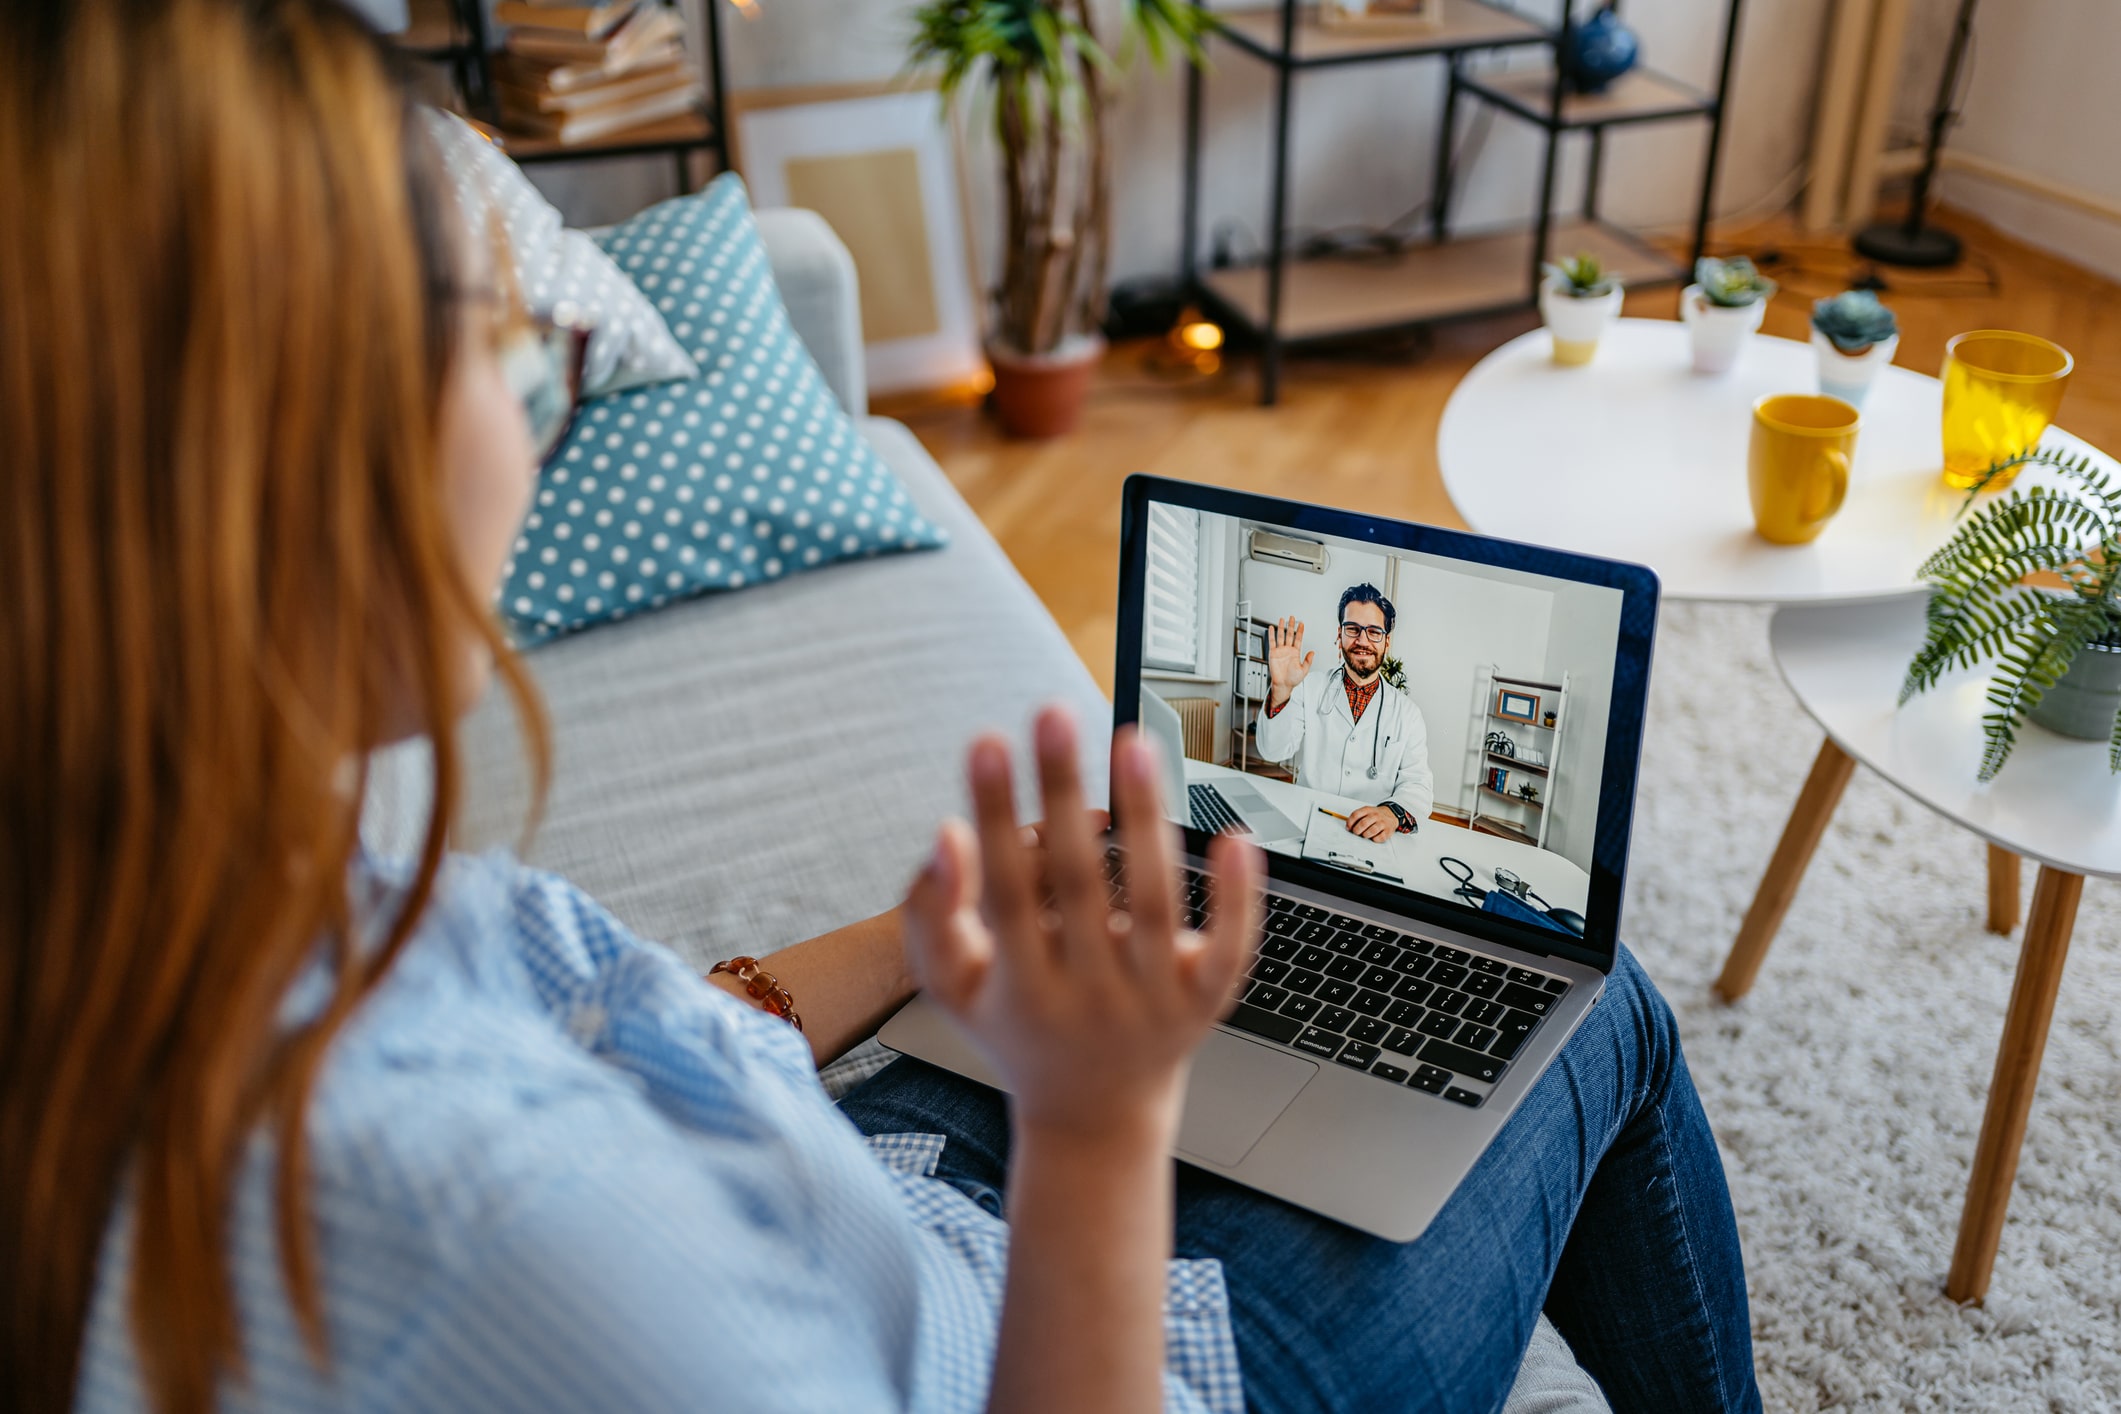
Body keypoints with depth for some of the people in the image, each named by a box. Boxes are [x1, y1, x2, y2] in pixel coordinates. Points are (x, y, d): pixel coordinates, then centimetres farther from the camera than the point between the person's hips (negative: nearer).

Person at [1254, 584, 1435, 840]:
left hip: (1371, 838, 3)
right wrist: (1281, 690, -21)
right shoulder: (1309, 689, 8)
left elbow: (1417, 784, -2)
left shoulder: (1407, 713, 8)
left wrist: (1393, 813, -27)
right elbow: (1274, 750, -3)